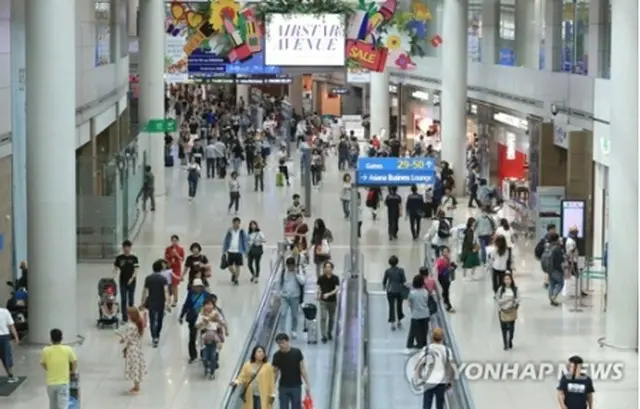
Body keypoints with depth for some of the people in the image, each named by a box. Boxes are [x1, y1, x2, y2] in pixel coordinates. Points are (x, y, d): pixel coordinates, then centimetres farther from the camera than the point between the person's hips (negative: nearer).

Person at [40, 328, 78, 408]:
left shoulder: (45, 351, -8)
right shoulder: (68, 349, -10)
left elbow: (43, 365, 6)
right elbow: (74, 362, 1)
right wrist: (72, 372, 22)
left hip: (50, 383, 2)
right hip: (63, 383, -2)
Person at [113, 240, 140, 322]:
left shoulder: (134, 258, -5)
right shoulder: (119, 258, -1)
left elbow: (136, 270, -8)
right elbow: (116, 268, 2)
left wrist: (132, 278, -22)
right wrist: (114, 277, -13)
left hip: (131, 282, -1)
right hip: (123, 281, 1)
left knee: (131, 299, 11)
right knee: (123, 299, 0)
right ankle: (124, 317, 3)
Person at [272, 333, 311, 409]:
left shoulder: (297, 352, -9)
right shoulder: (277, 356, -6)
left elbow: (302, 368, -6)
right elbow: (275, 373, 1)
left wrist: (307, 384, -8)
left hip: (296, 386, -1)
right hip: (283, 387, 1)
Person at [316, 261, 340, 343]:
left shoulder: (335, 278, -6)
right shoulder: (321, 278, -3)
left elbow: (337, 289, -12)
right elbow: (319, 288, 6)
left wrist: (329, 294, -25)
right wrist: (317, 295, -11)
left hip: (332, 301, 1)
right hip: (323, 301, -1)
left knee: (331, 318, 14)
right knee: (323, 318, -11)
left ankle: (329, 333, 33)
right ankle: (324, 336, -11)